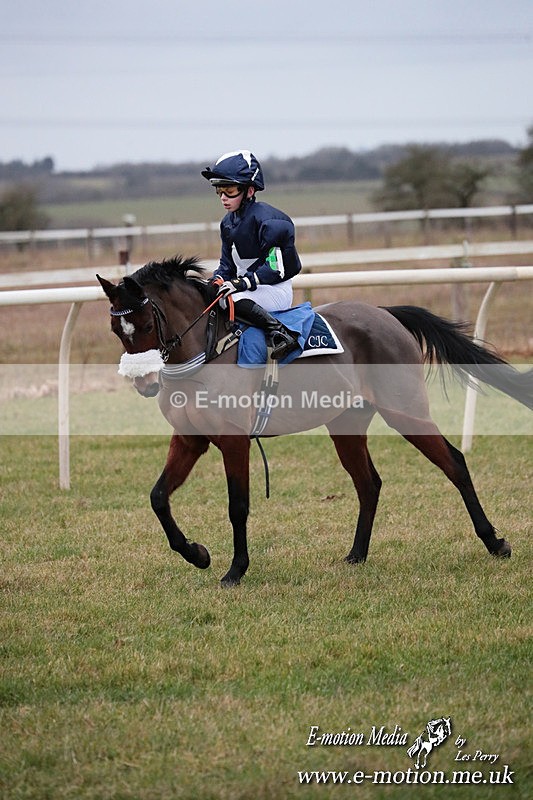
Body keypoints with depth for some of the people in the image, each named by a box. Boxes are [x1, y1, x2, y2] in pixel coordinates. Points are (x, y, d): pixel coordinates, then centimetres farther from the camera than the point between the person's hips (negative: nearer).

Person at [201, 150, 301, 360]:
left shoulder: (267, 220, -17)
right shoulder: (228, 223, 11)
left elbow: (275, 266, -21)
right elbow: (227, 262, 16)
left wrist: (243, 282, -28)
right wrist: (217, 280, -5)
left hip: (276, 292, -9)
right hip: (245, 287, 9)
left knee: (234, 300, -36)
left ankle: (281, 333, -33)